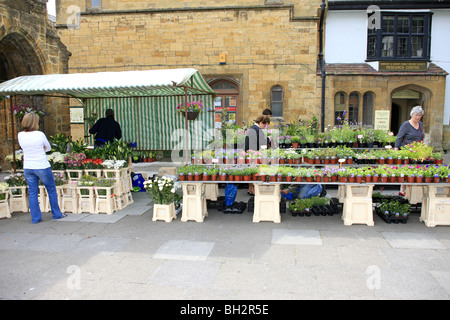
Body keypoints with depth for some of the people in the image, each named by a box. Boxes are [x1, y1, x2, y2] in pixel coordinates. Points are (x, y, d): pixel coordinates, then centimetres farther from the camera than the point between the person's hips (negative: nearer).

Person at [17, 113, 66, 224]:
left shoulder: (20, 135, -2)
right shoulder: (39, 134, -15)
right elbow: (48, 148, 0)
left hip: (27, 168, 4)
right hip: (42, 167, -4)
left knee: (32, 192, 11)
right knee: (51, 190, 12)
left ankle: (35, 218, 15)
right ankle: (56, 214, 21)